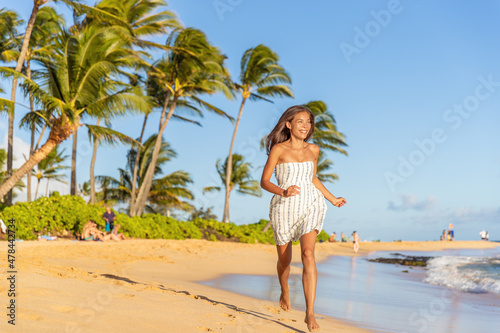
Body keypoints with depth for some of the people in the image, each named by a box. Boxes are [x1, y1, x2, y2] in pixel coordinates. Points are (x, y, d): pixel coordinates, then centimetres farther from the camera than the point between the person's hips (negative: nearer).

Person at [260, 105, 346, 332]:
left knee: (308, 254, -20)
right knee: (284, 258, 14)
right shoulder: (278, 149, -5)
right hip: (284, 208, -1)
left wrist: (333, 199, 27)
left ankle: (310, 313, -21)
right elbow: (264, 181, -6)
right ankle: (285, 291, 48)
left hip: (310, 206, 1)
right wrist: (283, 192, -25)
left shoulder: (313, 150, 6)